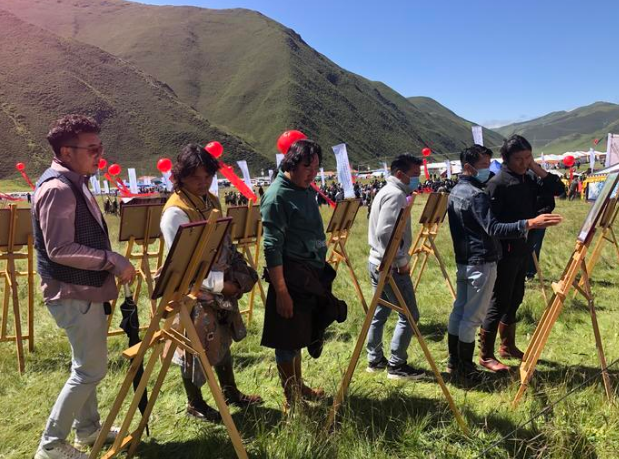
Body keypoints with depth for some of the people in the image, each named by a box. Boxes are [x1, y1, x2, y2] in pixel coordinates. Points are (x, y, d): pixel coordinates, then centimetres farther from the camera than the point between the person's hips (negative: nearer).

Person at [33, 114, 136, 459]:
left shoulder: (74, 183, 11)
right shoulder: (57, 188, -21)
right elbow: (59, 249, -25)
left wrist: (110, 263, 13)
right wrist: (112, 260, -23)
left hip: (85, 290, 10)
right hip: (73, 293, -10)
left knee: (87, 365, 19)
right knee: (91, 369, 0)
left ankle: (88, 429, 35)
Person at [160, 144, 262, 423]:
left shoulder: (212, 201, 6)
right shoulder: (175, 212, -21)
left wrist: (240, 272, 4)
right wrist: (220, 282, -24)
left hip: (222, 288, 8)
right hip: (195, 293, -8)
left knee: (223, 341, 21)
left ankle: (230, 392, 39)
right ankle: (194, 404, 28)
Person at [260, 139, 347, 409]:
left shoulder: (306, 190, 12)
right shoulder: (277, 196, -15)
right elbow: (272, 247, -19)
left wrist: (321, 270, 20)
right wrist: (281, 291, -21)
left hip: (312, 275, 9)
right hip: (292, 277, -8)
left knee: (300, 336, 21)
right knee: (288, 340, 5)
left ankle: (299, 387, 36)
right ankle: (291, 400, 19)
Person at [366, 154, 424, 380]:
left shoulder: (387, 191, 16)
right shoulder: (396, 194, -17)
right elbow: (385, 233, -27)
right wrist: (401, 261, -19)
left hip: (378, 262, 10)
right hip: (392, 266, -10)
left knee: (380, 312, 16)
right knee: (409, 315, -1)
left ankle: (375, 360, 26)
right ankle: (397, 365, 7)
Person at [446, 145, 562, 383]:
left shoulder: (454, 192, 11)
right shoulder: (476, 195, -19)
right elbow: (494, 229, -28)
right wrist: (529, 224, -36)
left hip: (462, 260, 9)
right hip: (481, 262, -9)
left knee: (459, 310, 13)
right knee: (473, 316, -2)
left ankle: (454, 362, 23)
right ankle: (465, 369, 6)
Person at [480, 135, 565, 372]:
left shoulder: (529, 178, 10)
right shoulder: (498, 182, -15)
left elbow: (558, 188, 5)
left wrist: (536, 168, -3)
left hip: (523, 248, 8)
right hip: (505, 250, -8)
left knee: (515, 298, 16)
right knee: (499, 301, -4)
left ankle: (508, 346, 30)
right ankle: (486, 355, 4)